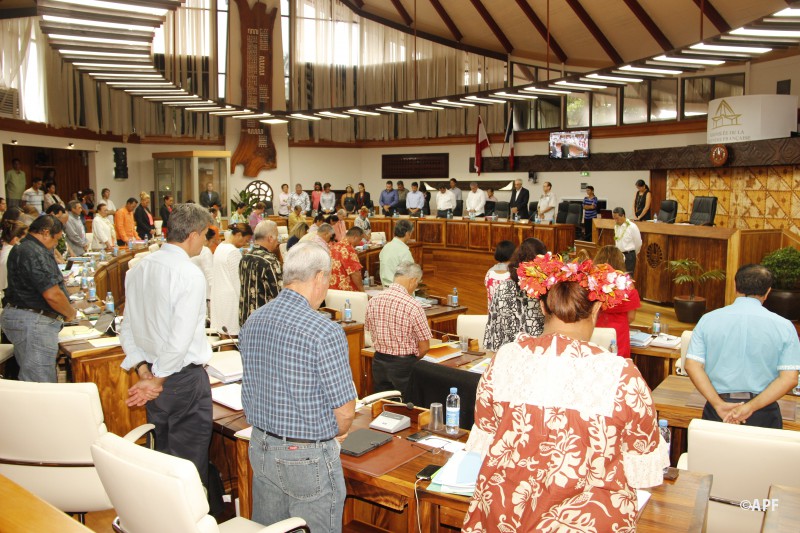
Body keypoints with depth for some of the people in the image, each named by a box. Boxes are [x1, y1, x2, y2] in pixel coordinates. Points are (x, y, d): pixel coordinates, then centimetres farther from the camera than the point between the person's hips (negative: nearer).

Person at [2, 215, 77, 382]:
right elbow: (52, 295, -22)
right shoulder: (35, 254, -18)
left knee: (28, 381, 15)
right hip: (32, 323, -11)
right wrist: (70, 313, -6)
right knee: (42, 386, -8)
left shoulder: (21, 248, 17)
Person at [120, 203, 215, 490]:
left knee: (161, 457, 22)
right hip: (185, 379, -8)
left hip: (153, 372, 8)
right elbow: (181, 339, -24)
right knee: (190, 465, 6)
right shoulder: (190, 275, -19)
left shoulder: (138, 269, 5)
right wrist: (157, 380, -12)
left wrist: (144, 371, 3)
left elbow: (127, 330, 7)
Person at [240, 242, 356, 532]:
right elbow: (345, 412, -16)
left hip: (260, 449, 7)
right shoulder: (326, 333, -22)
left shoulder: (252, 322, 0)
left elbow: (250, 392, 10)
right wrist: (330, 435, 4)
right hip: (308, 457, -6)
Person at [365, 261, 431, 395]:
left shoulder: (372, 302, -4)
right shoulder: (413, 306, -19)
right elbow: (424, 348, -12)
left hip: (379, 363, 5)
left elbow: (370, 331, 8)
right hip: (404, 366, -5)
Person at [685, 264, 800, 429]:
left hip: (718, 414, 0)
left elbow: (692, 366, -9)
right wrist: (751, 407, -13)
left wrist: (719, 405, -11)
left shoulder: (708, 320, -3)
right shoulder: (784, 326, -4)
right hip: (763, 415, 0)